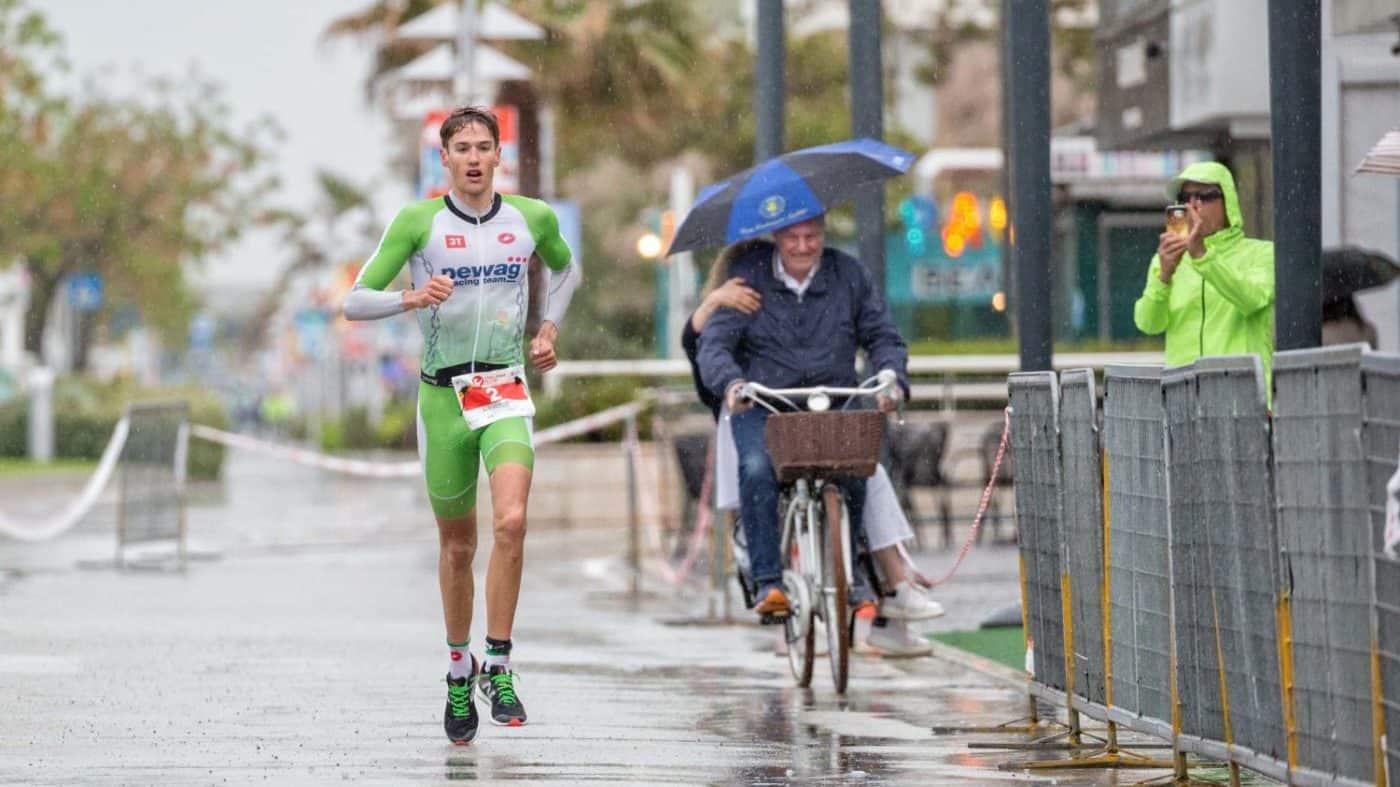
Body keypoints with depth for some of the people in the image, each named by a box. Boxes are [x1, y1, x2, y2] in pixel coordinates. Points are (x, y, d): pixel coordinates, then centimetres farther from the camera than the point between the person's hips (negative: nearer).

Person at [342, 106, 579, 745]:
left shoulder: (531, 218, 3)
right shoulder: (417, 222, -5)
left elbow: (566, 268, 26)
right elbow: (355, 301, -7)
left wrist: (549, 327, 12)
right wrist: (411, 298, -25)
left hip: (507, 392, 0)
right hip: (442, 394, 0)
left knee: (511, 523, -21)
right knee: (457, 543, 9)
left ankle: (498, 667, -11)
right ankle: (458, 671, 28)